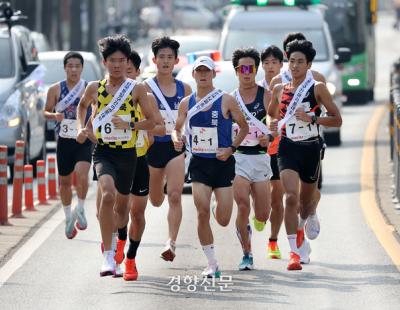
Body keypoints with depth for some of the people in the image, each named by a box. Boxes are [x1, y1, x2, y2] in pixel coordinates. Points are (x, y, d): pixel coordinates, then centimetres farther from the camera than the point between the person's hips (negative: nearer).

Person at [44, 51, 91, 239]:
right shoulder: (56, 89, -1)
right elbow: (46, 112, 7)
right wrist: (54, 115, -15)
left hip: (84, 140, -2)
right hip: (64, 140, 2)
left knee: (82, 174, -23)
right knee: (65, 181, 10)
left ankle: (80, 209, 0)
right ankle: (68, 217, 29)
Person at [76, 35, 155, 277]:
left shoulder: (137, 89, -1)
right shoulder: (95, 88, 4)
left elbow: (151, 122, 3)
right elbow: (82, 106, 26)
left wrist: (130, 125, -13)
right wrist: (81, 128, 11)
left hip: (127, 153, 1)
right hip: (103, 151, -1)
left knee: (122, 205, 13)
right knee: (108, 195, -28)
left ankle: (114, 234, 51)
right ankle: (108, 256, -27)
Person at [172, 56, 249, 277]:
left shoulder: (226, 101, -5)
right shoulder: (186, 103, 4)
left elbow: (244, 127, 2)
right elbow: (177, 129, 14)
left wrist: (232, 148, -10)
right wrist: (176, 139, -9)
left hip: (222, 162, -2)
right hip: (199, 163, 2)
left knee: (223, 220, -2)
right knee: (202, 213, -13)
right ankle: (212, 264, -2)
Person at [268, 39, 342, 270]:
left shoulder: (317, 88, -3)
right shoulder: (280, 90, 7)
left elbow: (337, 120, -3)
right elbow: (272, 116, 24)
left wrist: (312, 118, -16)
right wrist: (273, 126, 2)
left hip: (311, 149, 0)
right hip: (288, 148, 0)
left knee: (307, 201, 14)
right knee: (291, 197, -19)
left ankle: (301, 236, 45)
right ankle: (295, 251, -21)